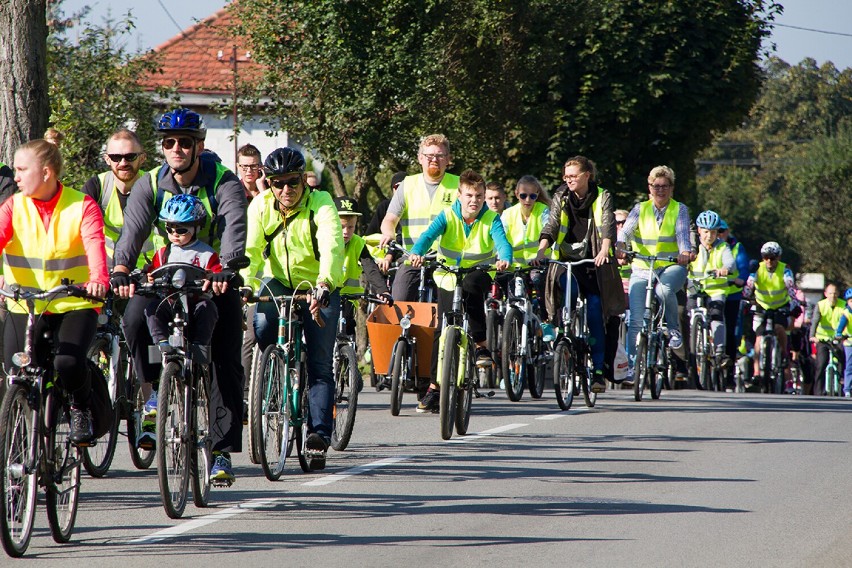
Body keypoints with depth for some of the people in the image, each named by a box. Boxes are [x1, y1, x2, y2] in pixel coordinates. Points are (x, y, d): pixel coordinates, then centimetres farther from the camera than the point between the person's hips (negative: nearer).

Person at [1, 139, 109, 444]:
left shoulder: (82, 207, -5)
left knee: (68, 362, -26)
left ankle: (81, 408, 8)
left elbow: (95, 245, -20)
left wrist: (98, 279, -41)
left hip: (74, 304, -3)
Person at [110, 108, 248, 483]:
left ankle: (223, 451, -3)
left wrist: (225, 269, -51)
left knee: (226, 364, -9)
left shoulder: (224, 183, -15)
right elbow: (133, 228, -22)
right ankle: (153, 391, -6)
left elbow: (234, 227, -31)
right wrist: (121, 270, -41)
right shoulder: (151, 184, -8)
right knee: (134, 318, -28)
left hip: (216, 279, -2)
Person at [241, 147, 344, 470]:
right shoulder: (260, 206, -12)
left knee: (320, 365, -7)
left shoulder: (321, 205, -20)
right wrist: (246, 285, -42)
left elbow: (332, 248, -36)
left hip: (318, 289, -2)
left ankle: (319, 435, -6)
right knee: (259, 332, -22)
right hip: (277, 283, 2)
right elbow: (249, 249, -23)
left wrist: (324, 284, -54)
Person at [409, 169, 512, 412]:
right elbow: (428, 235, -26)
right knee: (442, 330, -7)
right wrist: (416, 253, -48)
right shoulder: (447, 217, -10)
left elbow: (502, 242, -27)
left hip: (479, 275, -1)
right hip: (448, 278, 1)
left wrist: (505, 259, -51)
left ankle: (481, 345, -26)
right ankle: (434, 388, 2)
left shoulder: (491, 219, -10)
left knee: (471, 285, -37)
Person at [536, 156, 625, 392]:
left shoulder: (602, 198, 1)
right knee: (566, 284, -32)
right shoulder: (561, 198, 7)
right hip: (567, 260, 1)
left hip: (593, 262, -1)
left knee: (595, 312, -8)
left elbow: (607, 227, -13)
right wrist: (541, 249, -23)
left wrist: (604, 251, -33)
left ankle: (599, 370, -2)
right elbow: (551, 226, -4)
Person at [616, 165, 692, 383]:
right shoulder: (640, 210, 7)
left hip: (671, 267, -2)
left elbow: (683, 234, -11)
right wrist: (620, 247, -32)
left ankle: (674, 331, -14)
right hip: (642, 269, 2)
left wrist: (685, 252, -34)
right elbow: (626, 230, -9)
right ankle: (632, 366, -1)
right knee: (636, 320, -10)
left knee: (664, 289, -36)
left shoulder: (679, 210, 6)